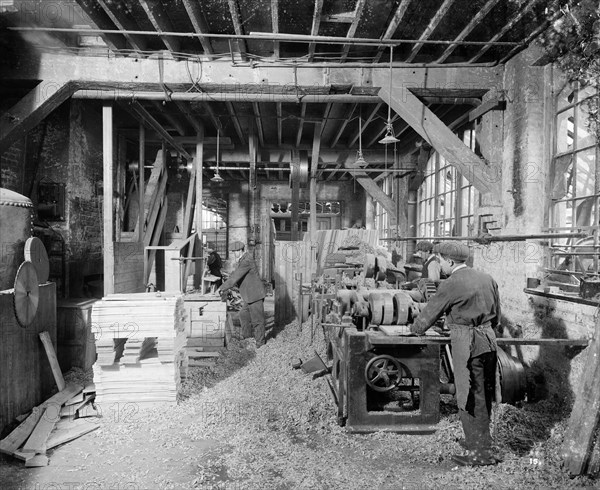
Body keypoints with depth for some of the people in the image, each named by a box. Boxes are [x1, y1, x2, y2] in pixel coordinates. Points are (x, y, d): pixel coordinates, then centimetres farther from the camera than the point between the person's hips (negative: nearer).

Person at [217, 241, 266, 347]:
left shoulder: (246, 261, -22)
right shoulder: (243, 260, 11)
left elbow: (235, 278, -24)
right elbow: (234, 275, 16)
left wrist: (222, 288, -16)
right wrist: (223, 287, 6)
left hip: (255, 295, -10)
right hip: (249, 295, 10)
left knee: (257, 319, 2)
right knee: (244, 315, 22)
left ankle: (260, 343, 15)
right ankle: (246, 336, 39)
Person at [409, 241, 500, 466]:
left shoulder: (452, 284, -13)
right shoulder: (487, 278, 8)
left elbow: (431, 311, -2)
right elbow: (496, 315, 16)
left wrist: (416, 329, 15)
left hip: (466, 344, -8)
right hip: (488, 339, 8)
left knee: (469, 399, 3)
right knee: (483, 395, 19)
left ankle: (480, 453, 11)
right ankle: (479, 441, 35)